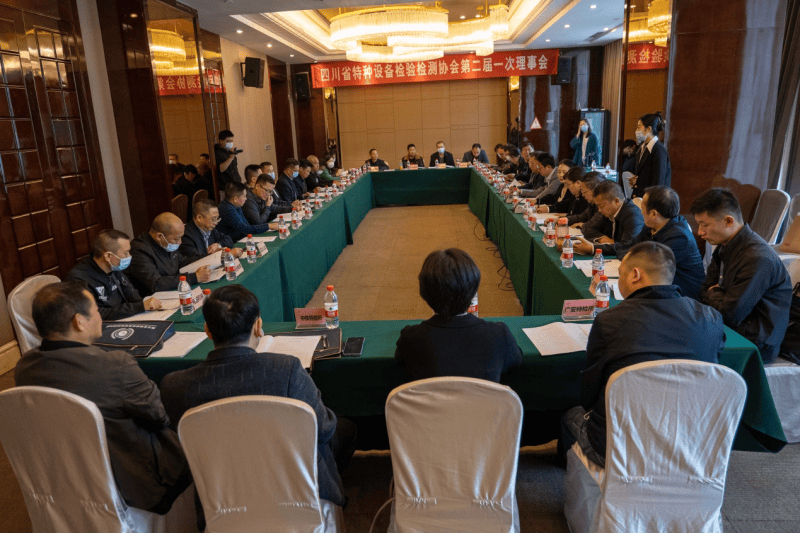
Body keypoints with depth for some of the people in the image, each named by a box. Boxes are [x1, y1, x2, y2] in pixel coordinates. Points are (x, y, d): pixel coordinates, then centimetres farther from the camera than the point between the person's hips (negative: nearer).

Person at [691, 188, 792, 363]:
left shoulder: (757, 258, -24)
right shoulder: (725, 247, 6)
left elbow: (730, 314, -23)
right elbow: (704, 291, 13)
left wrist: (714, 293, -3)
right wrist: (718, 297, -10)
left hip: (754, 343, -8)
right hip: (731, 328, 8)